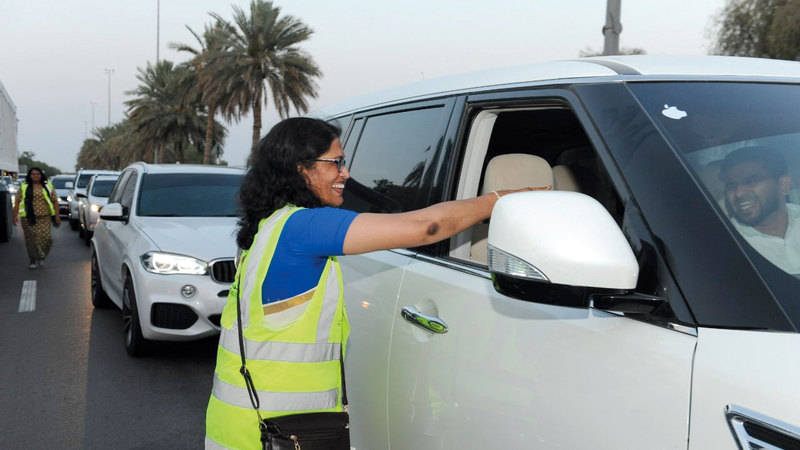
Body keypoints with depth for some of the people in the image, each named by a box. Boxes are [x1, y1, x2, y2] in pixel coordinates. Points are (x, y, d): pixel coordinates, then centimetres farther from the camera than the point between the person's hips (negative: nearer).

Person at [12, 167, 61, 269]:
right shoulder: (24, 187, 8)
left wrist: (57, 216, 1)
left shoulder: (48, 186, 11)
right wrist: (15, 215, -4)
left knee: (45, 237, -11)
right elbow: (17, 202, 5)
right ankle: (33, 261, 13)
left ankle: (41, 257, 12)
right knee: (31, 239, 0)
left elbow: (55, 201, 9)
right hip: (28, 218, 0)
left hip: (44, 218, 0)